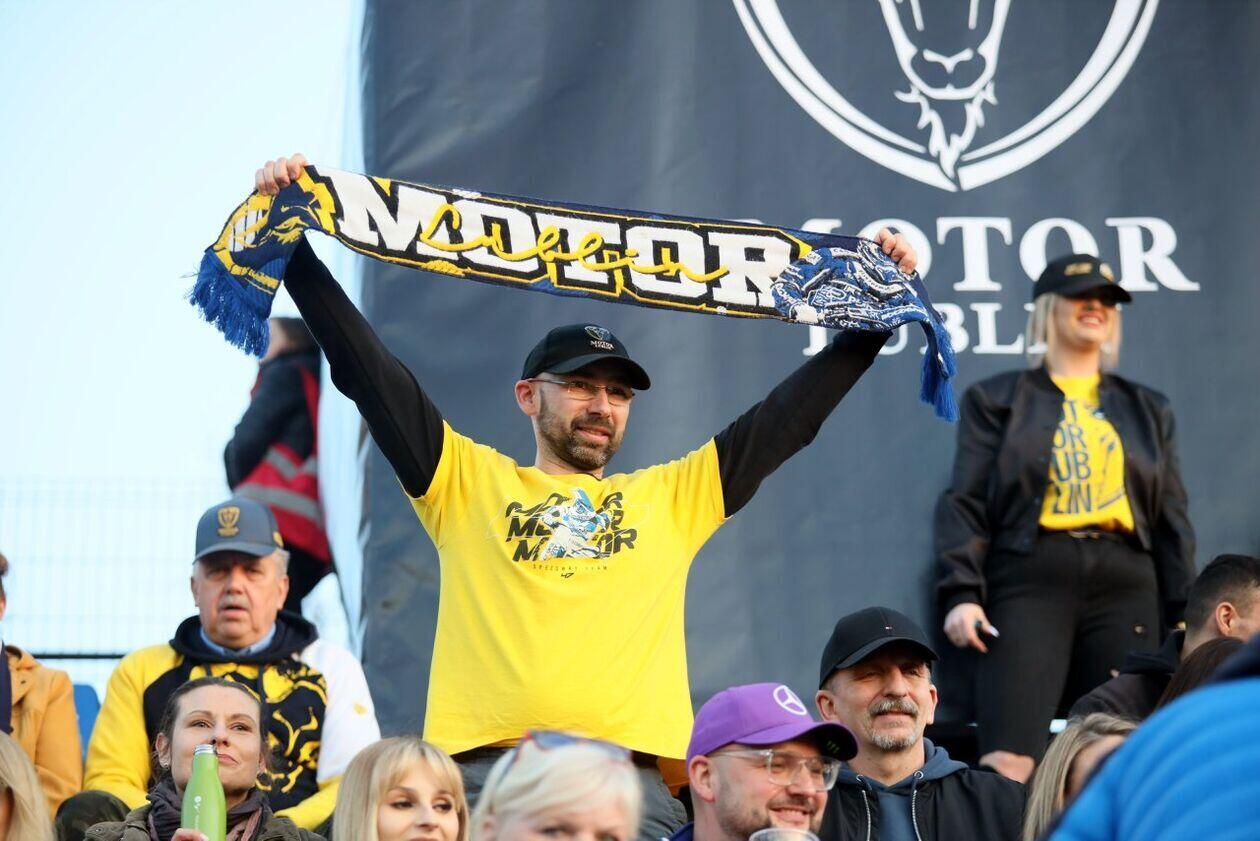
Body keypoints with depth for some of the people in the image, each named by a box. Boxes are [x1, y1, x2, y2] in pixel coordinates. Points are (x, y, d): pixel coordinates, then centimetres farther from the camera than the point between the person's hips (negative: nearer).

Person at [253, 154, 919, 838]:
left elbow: (789, 414, 25)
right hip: (484, 768, -1)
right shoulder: (468, 480, 17)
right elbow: (366, 368, 14)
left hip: (630, 777, 2)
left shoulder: (674, 495, 23)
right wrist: (288, 243, 11)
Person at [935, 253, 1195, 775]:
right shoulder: (996, 400, 11)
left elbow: (1171, 517, 18)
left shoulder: (1146, 409, 21)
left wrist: (1185, 613, 9)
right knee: (1008, 761, -16)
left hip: (1125, 588, 4)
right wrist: (962, 593, -11)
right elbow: (965, 503, 3)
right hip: (1030, 581, -3)